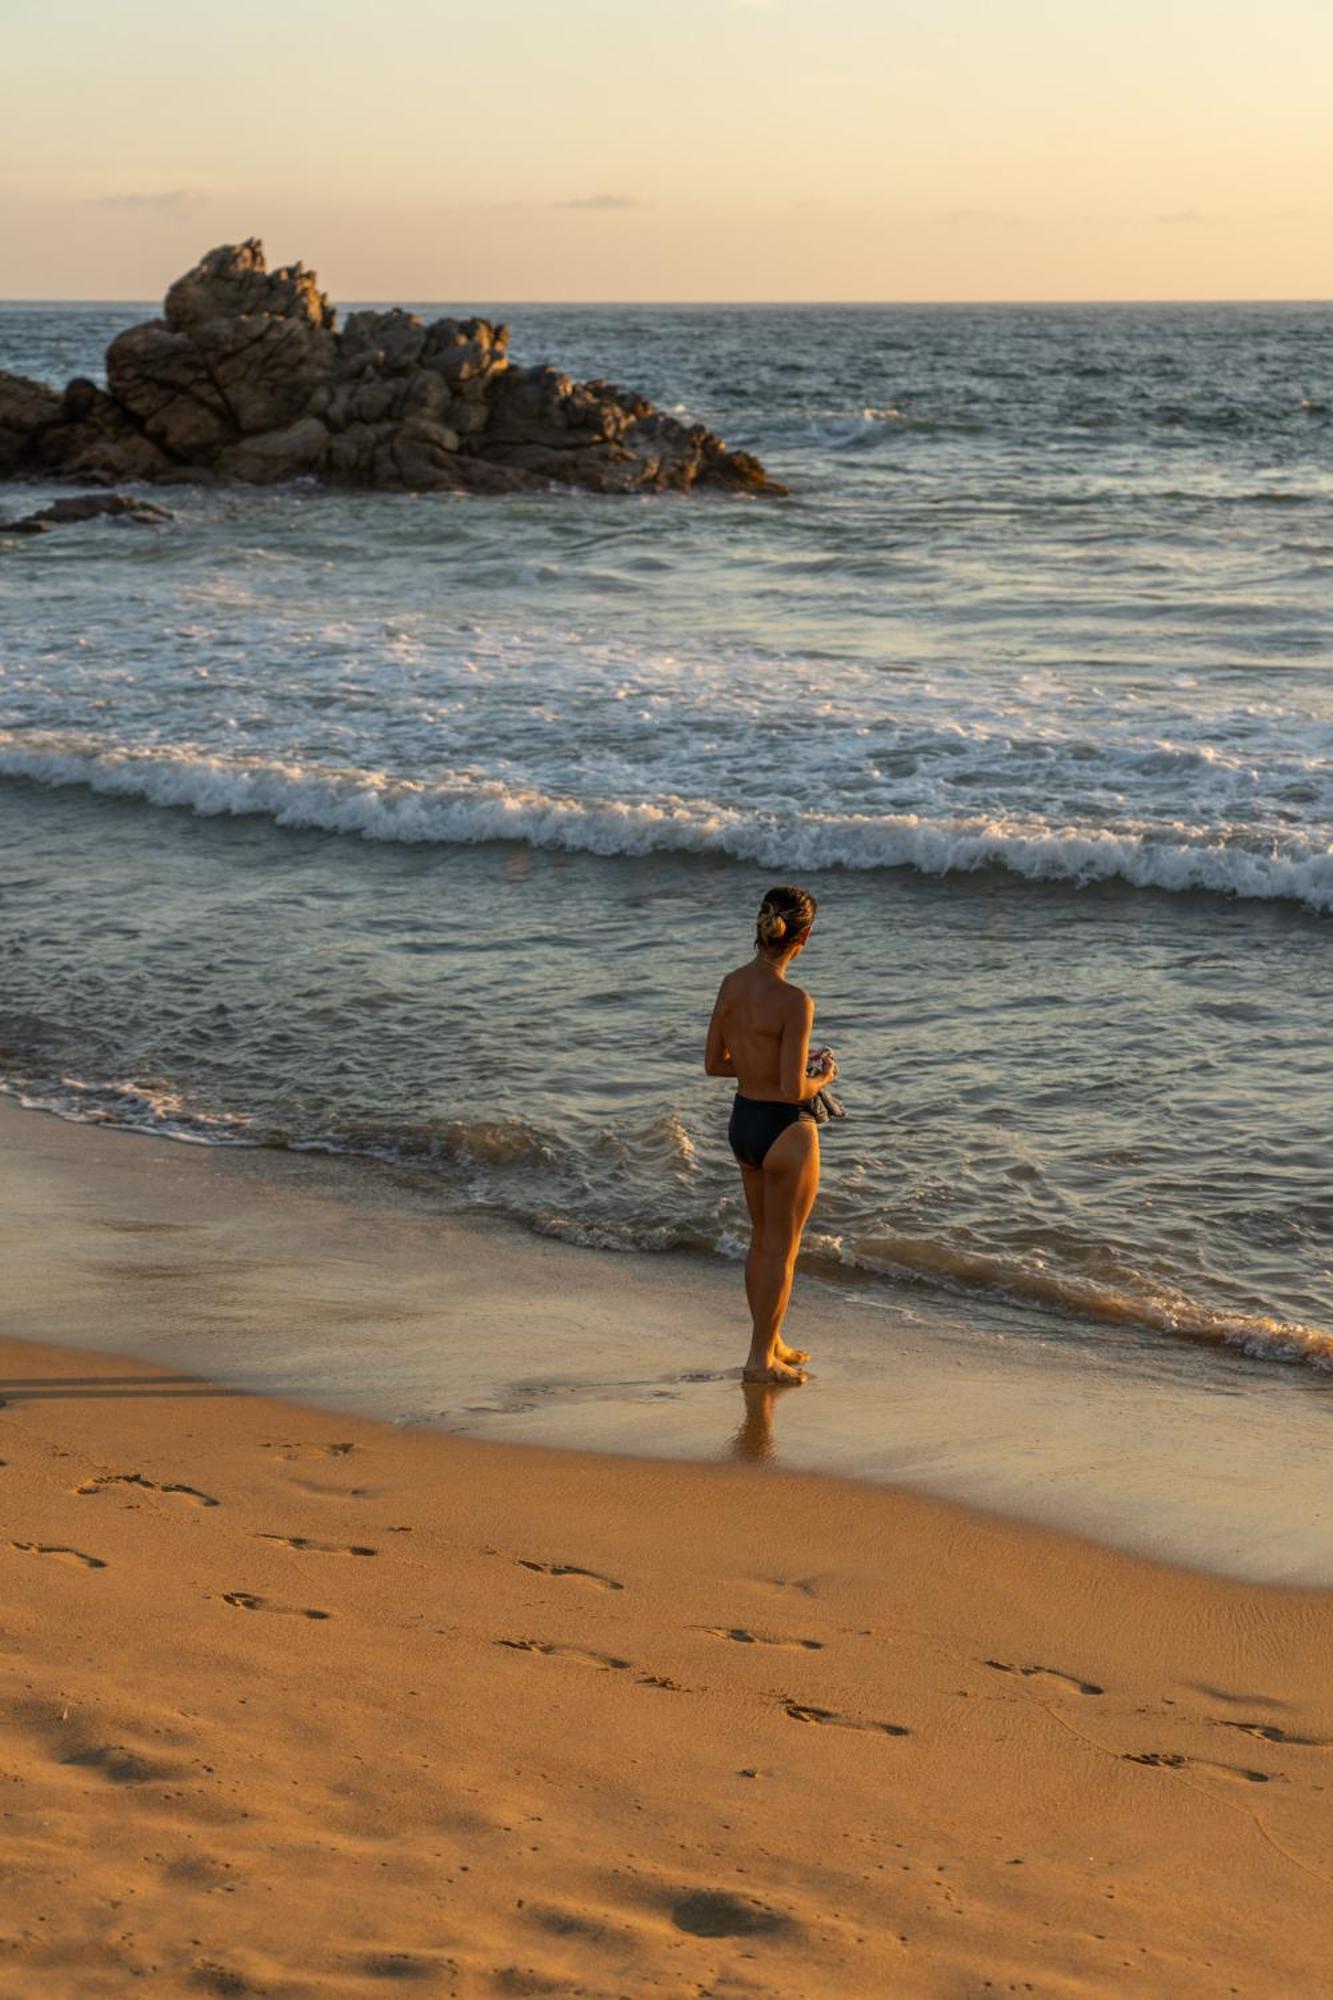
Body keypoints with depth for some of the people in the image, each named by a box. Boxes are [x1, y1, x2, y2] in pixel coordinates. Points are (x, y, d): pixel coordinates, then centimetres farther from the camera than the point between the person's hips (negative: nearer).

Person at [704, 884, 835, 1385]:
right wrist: (823, 1077, -3)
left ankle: (769, 1343, 35)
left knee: (762, 1240, 22)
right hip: (785, 1129, -7)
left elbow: (714, 1062, 5)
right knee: (782, 1250, 8)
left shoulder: (732, 983, -3)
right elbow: (794, 1090, -23)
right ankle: (761, 1359, 16)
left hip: (743, 1120, 7)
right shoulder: (795, 1002, -24)